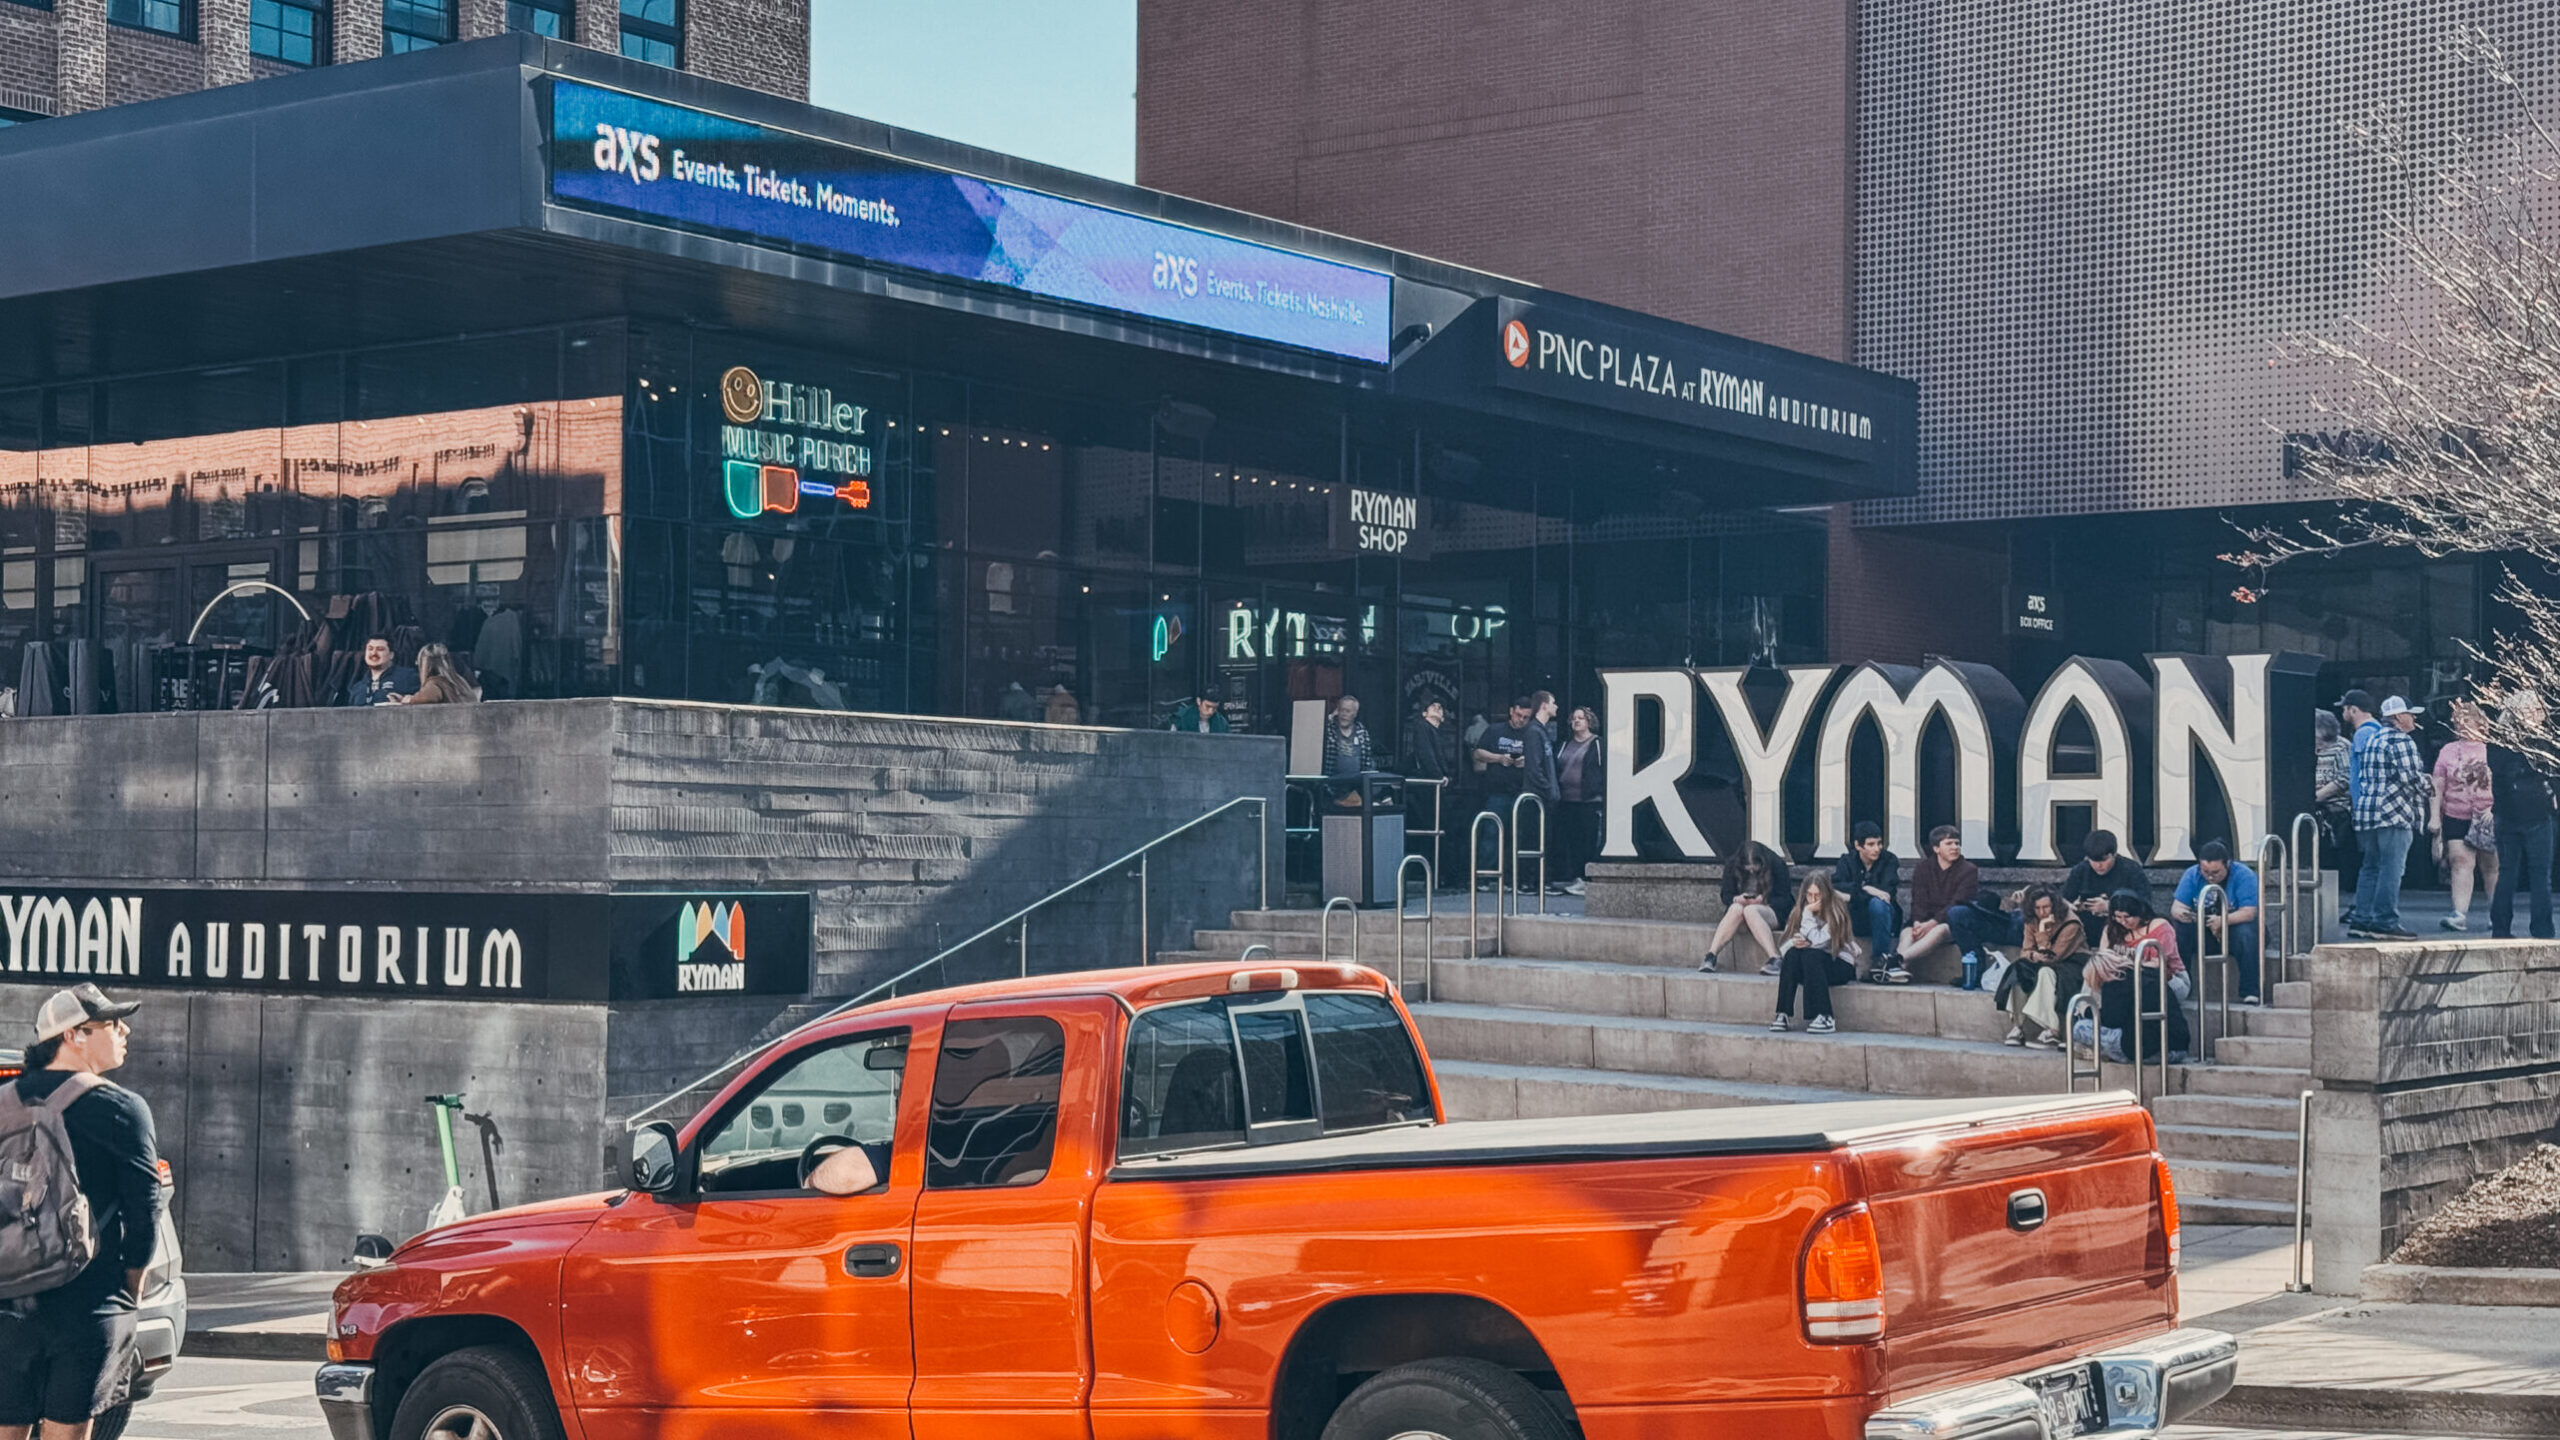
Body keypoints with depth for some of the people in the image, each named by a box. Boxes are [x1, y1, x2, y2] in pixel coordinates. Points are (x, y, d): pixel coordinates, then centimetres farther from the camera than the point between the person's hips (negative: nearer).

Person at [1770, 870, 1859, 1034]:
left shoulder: (1836, 911, -11)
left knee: (1809, 955, -33)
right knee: (1792, 953, -26)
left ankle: (1824, 1017, -37)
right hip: (1810, 965, 4)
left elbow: (1819, 941, -19)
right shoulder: (1801, 910, 5)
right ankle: (1783, 1014, -31)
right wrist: (1795, 942, -21)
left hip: (1840, 964, -4)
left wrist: (1808, 915, -17)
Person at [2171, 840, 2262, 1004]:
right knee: (2176, 932, -28)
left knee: (2246, 934, -37)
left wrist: (2222, 921, -42)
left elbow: (2248, 912, -23)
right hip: (2201, 932, 2)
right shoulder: (2191, 875, -3)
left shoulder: (2244, 875, -14)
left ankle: (2250, 993, -32)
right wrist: (2180, 913, -36)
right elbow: (2176, 906, -8)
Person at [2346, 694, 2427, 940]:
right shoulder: (2401, 741, -10)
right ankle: (2385, 922, -9)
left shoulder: (2371, 739, 17)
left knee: (2371, 867, 13)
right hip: (2394, 813, -9)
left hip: (2366, 810, 9)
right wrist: (2425, 784, 4)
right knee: (2391, 870, -7)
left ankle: (2361, 919, 13)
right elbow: (2411, 778, -15)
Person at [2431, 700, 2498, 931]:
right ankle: (2460, 914, -14)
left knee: (2491, 867, 6)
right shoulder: (2448, 751, 9)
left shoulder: (2491, 750, 1)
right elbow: (2437, 786, 9)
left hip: (2487, 819, -1)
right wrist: (2434, 816, 2)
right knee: (2460, 862, -11)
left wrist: (2493, 808, -9)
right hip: (2455, 818, 1)